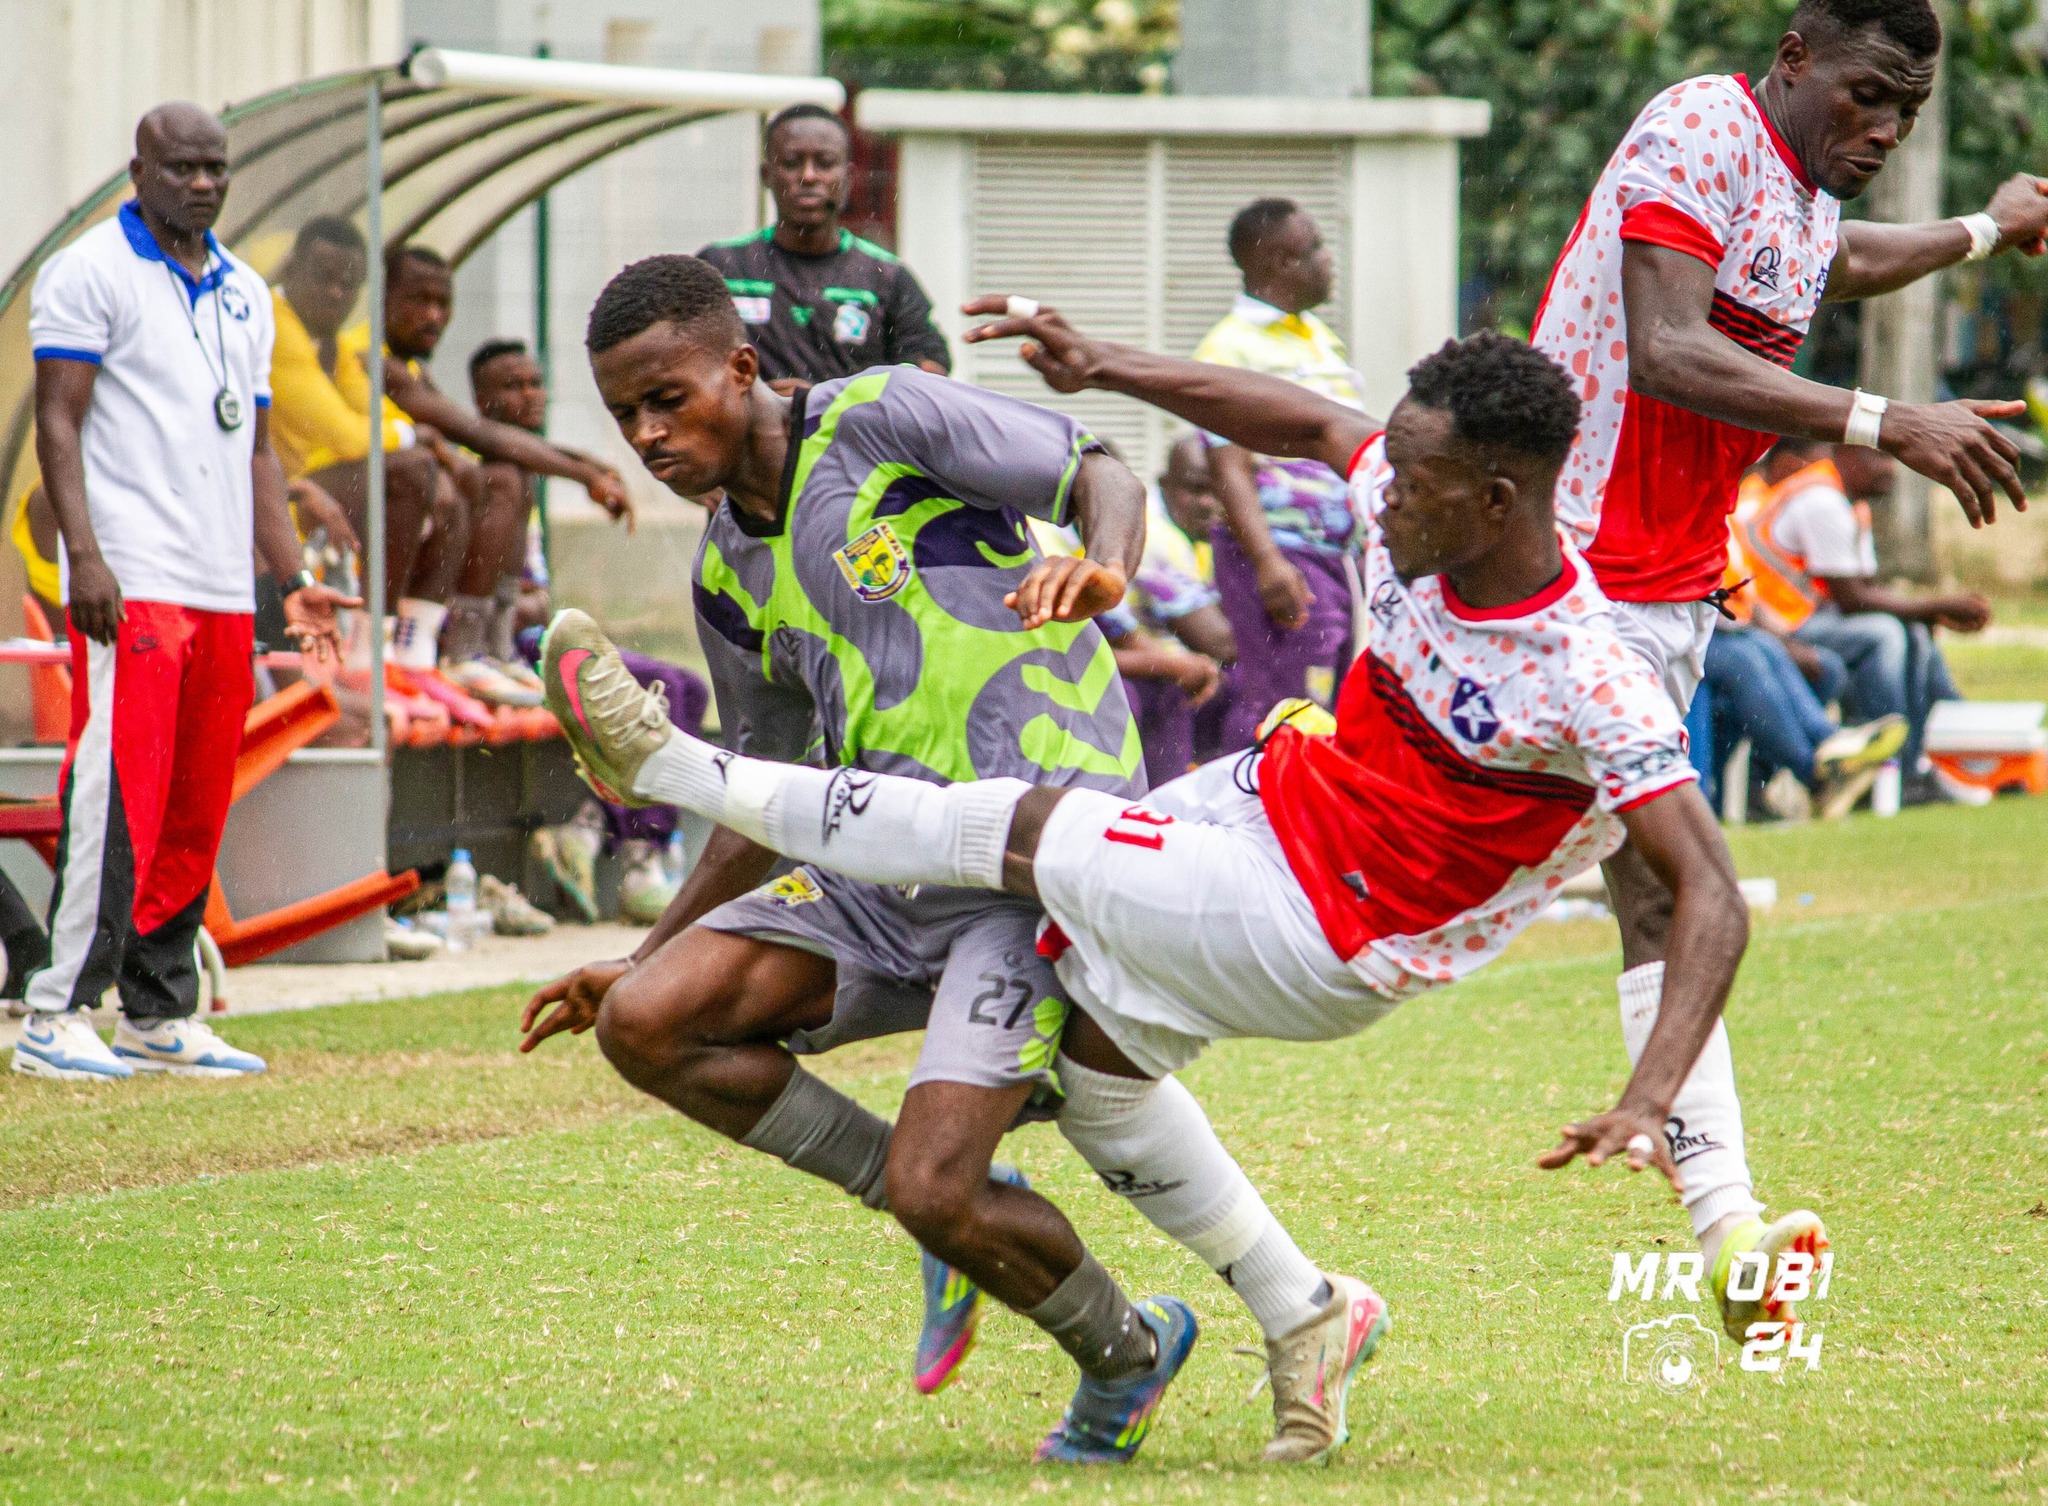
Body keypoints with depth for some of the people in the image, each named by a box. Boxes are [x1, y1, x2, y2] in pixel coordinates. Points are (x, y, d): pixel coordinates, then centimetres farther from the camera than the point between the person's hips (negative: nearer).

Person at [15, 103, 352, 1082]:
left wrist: (292, 580, 17)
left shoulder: (244, 294, 20)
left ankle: (160, 1016, 13)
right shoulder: (88, 273, -1)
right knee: (118, 797, -14)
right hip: (130, 587, -7)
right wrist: (84, 554, -18)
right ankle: (57, 1014, -12)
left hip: (224, 596, 7)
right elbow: (58, 421, -7)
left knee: (196, 816, 7)